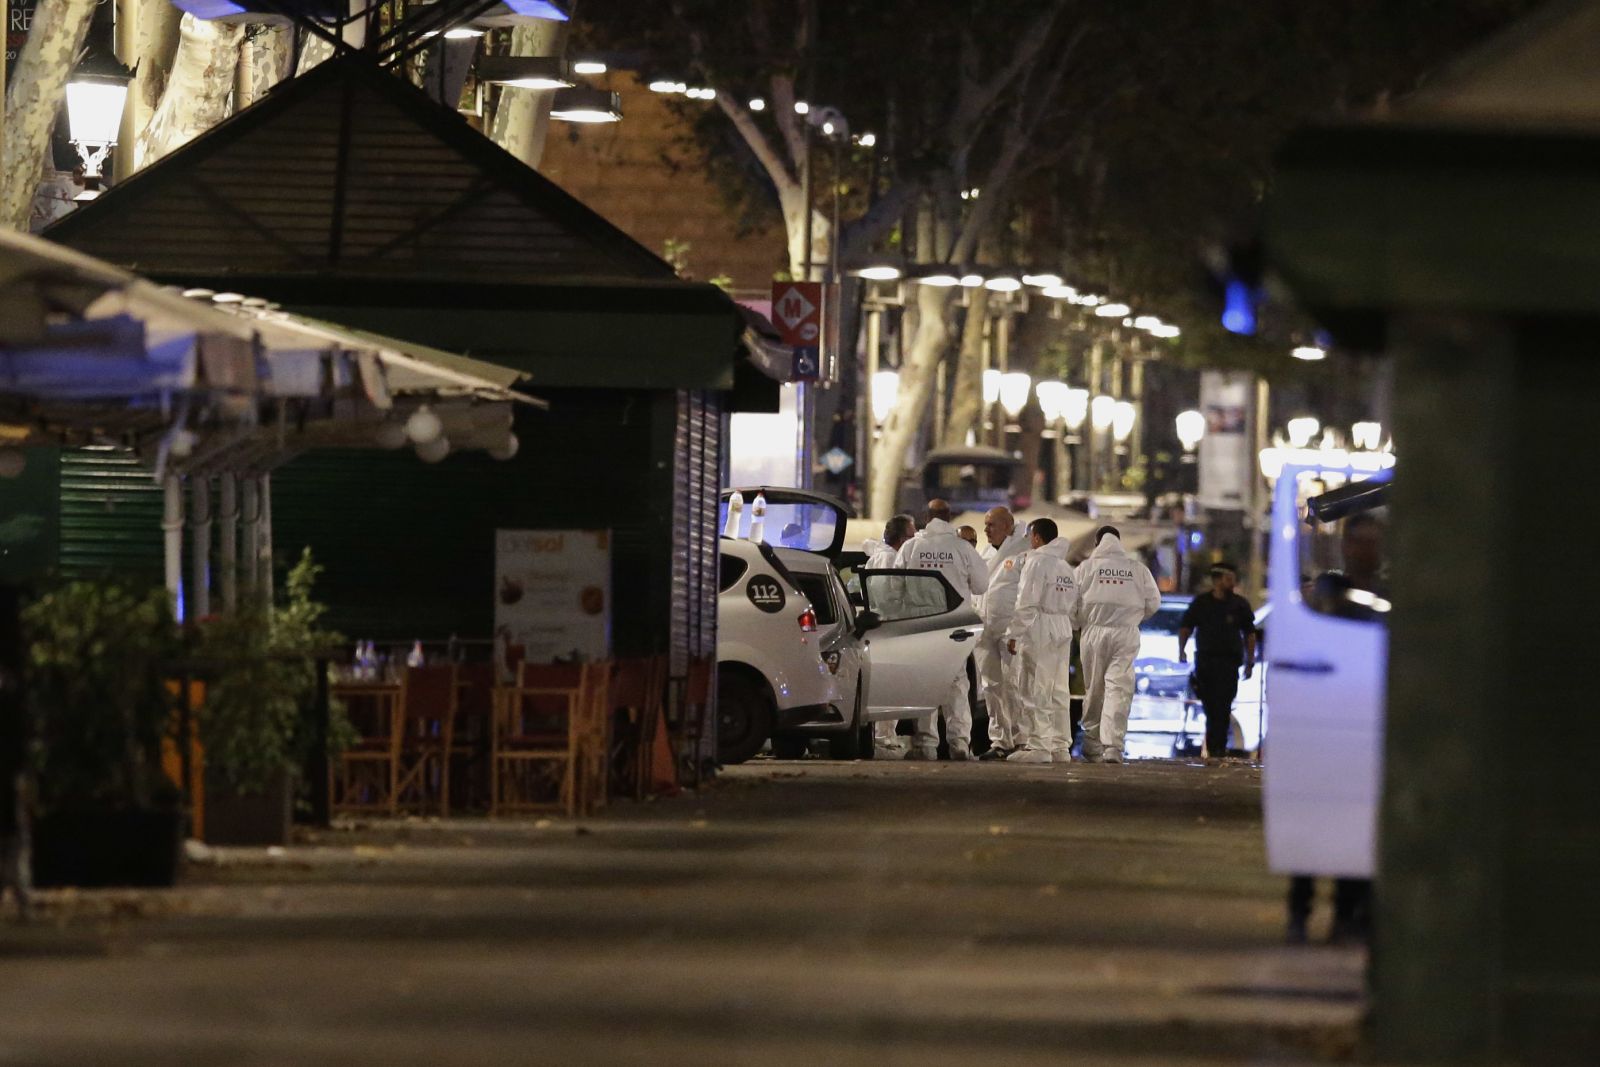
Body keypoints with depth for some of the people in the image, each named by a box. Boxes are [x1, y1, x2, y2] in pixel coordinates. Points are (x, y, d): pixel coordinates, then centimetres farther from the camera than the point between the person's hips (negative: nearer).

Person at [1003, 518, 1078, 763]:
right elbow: (1073, 605, 16)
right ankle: (1061, 746, 10)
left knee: (1035, 692, -7)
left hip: (1039, 630, -8)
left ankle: (1039, 746, -10)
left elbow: (1027, 603, -13)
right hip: (1063, 632, 8)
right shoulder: (1067, 568, 17)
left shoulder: (1037, 562, -9)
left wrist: (1014, 633, -10)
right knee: (1058, 692, 10)